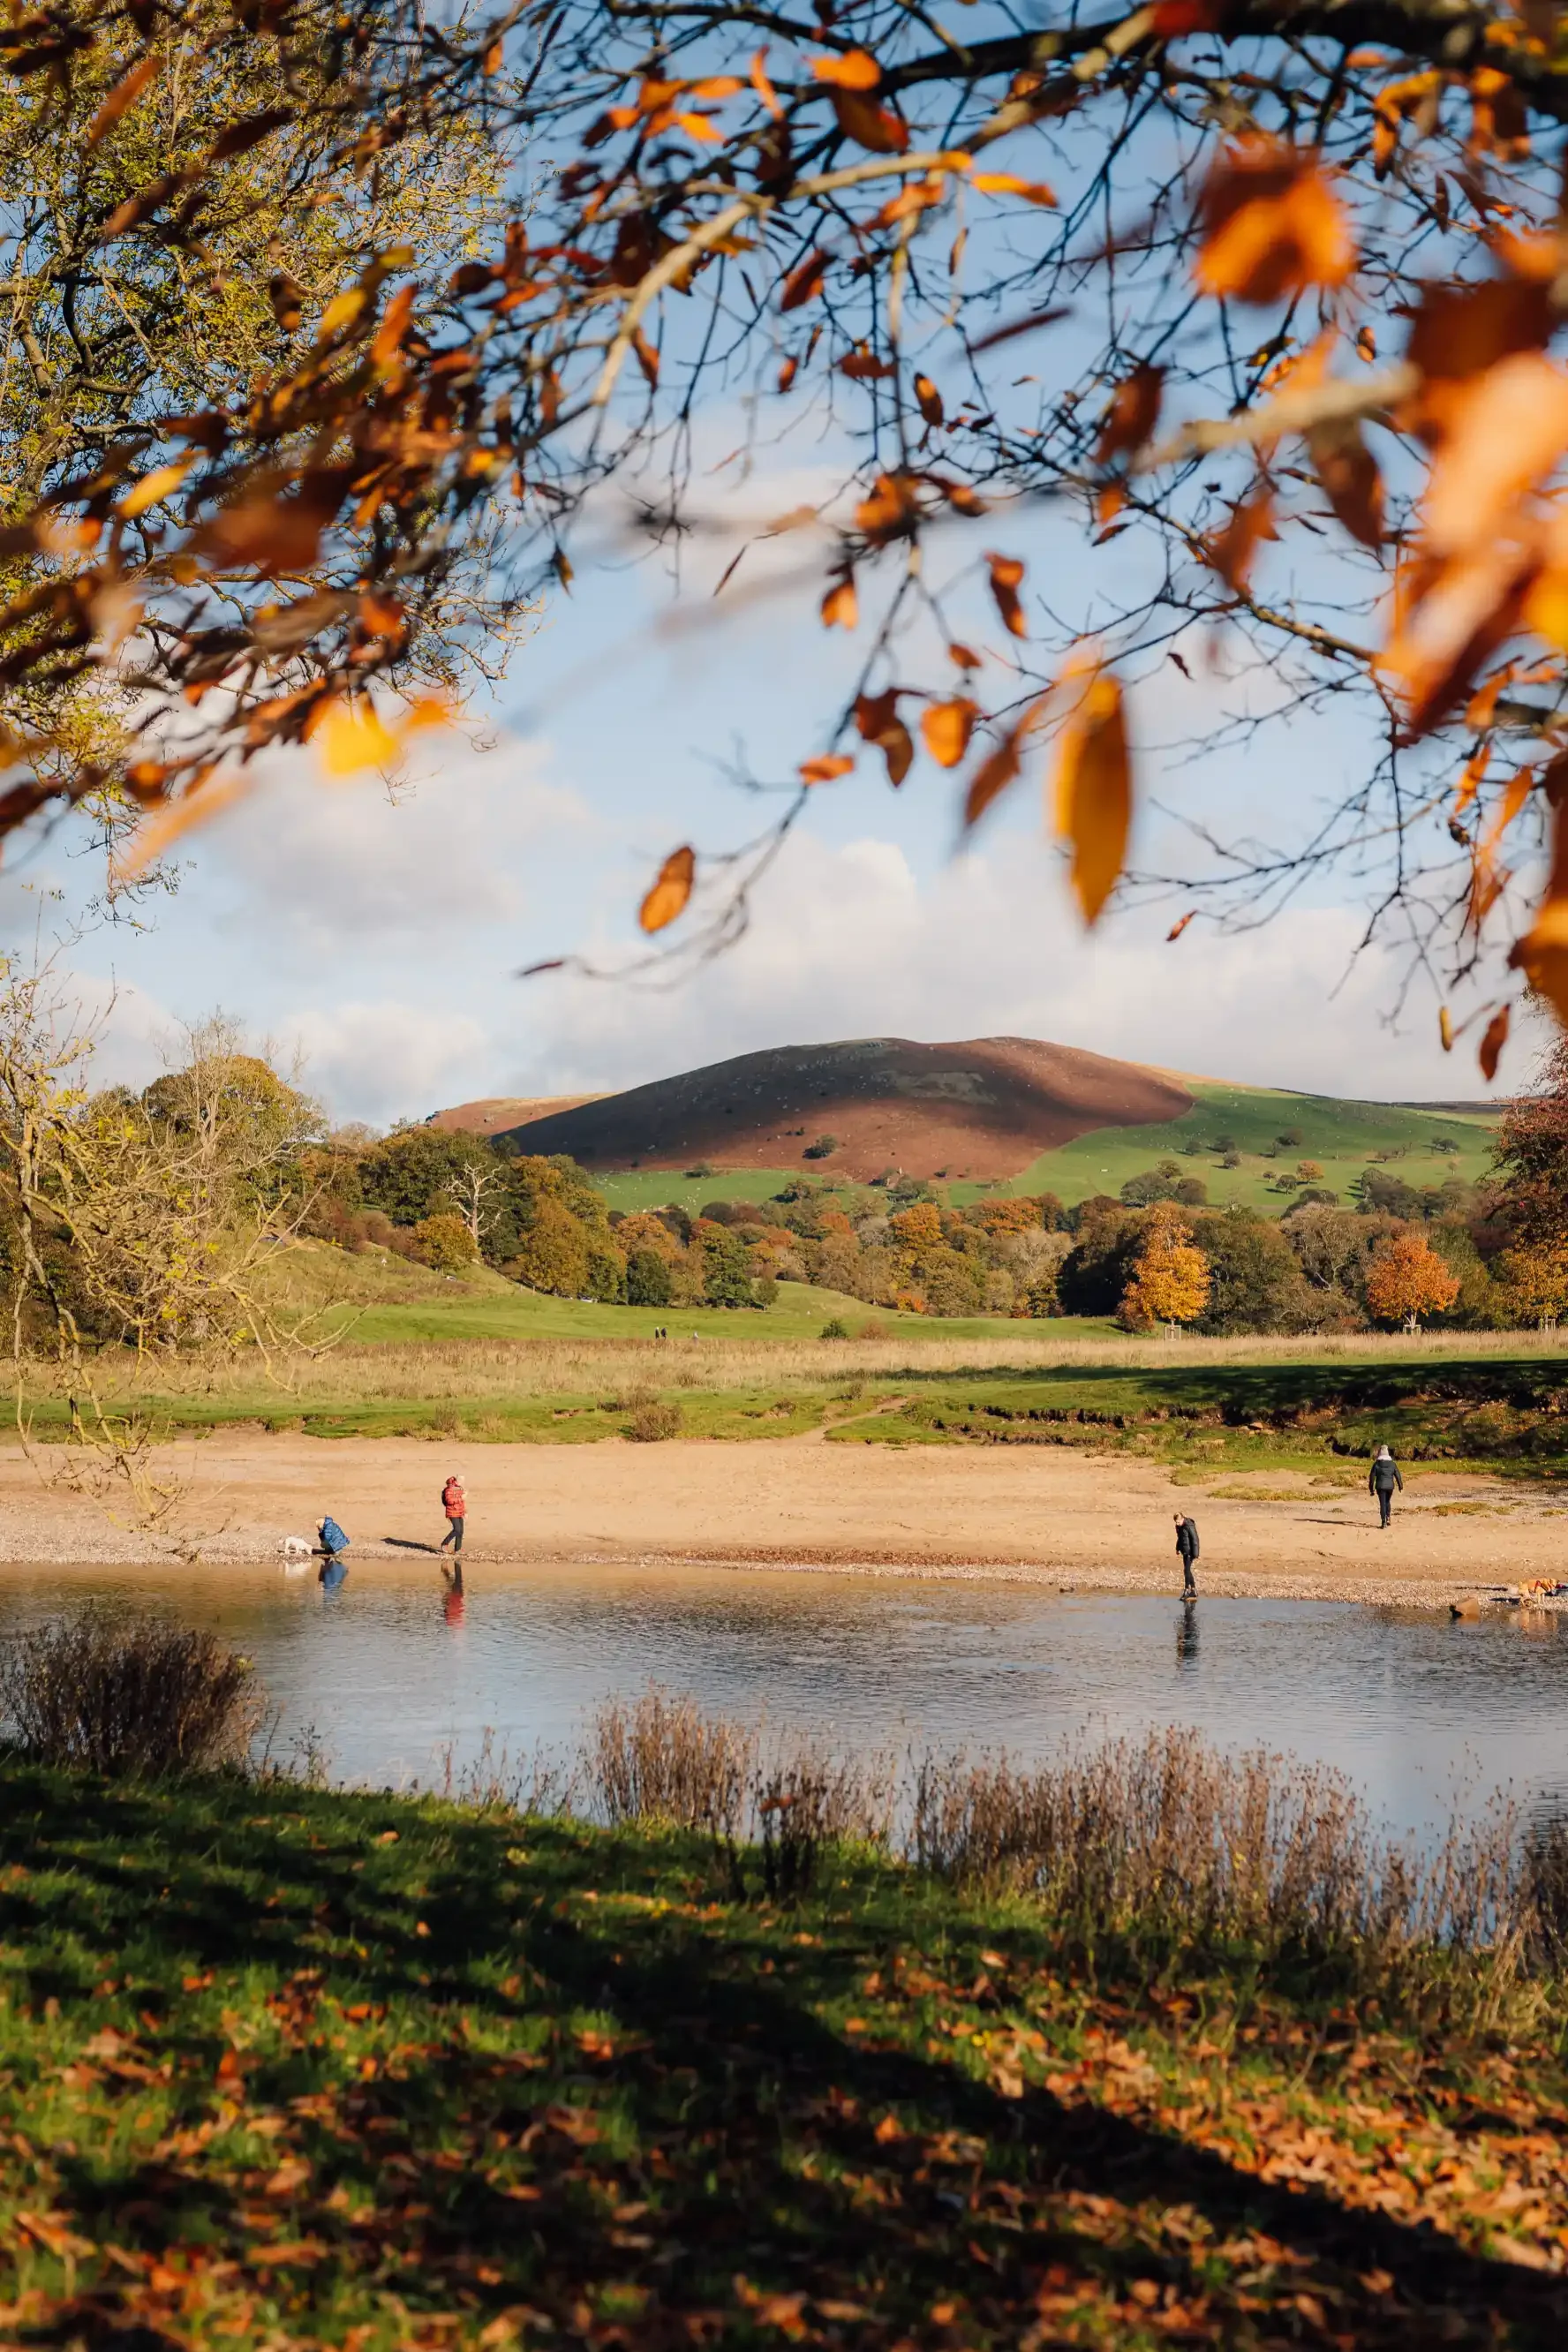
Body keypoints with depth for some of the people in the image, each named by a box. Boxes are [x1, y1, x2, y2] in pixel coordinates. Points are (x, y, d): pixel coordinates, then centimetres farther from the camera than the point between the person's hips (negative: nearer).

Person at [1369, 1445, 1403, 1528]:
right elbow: (1398, 1475, 2)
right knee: (1388, 1501, 23)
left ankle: (1384, 1522, -8)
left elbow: (1372, 1477, -3)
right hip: (1390, 1486, 2)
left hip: (1380, 1486, -2)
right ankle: (1388, 1518, 11)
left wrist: (1371, 1488, 4)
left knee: (1382, 1504, 0)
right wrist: (1401, 1486, 10)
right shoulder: (1392, 1463, 2)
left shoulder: (1376, 1464, -4)